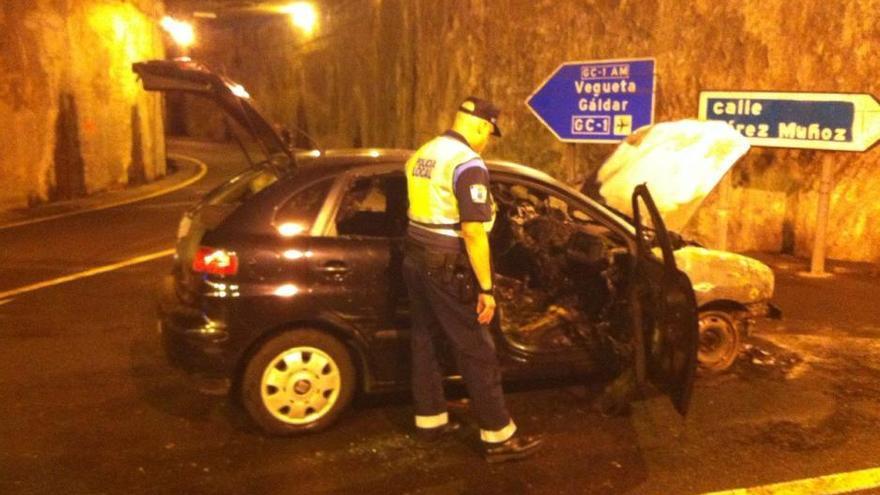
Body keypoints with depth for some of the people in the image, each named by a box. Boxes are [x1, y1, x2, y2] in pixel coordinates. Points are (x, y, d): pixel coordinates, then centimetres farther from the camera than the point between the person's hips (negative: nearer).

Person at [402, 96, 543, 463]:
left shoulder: (422, 155, 10)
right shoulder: (468, 163, -17)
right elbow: (473, 231, -23)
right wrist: (486, 288, -19)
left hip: (416, 259, 9)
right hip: (448, 268, -9)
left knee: (425, 339, 17)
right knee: (476, 352, -1)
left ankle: (429, 419, 29)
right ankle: (498, 437, 8)